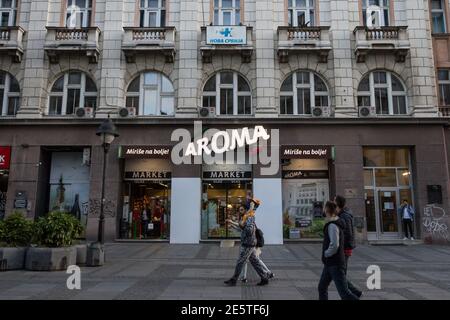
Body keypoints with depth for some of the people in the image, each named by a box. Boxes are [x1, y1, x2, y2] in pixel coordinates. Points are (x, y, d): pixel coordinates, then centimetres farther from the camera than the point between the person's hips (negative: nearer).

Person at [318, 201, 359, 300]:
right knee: (322, 287, 14)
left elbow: (334, 245, -28)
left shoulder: (332, 225, -20)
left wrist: (326, 254, -12)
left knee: (344, 292, -6)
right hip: (330, 263, 10)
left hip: (335, 264, -10)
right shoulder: (336, 223, 10)